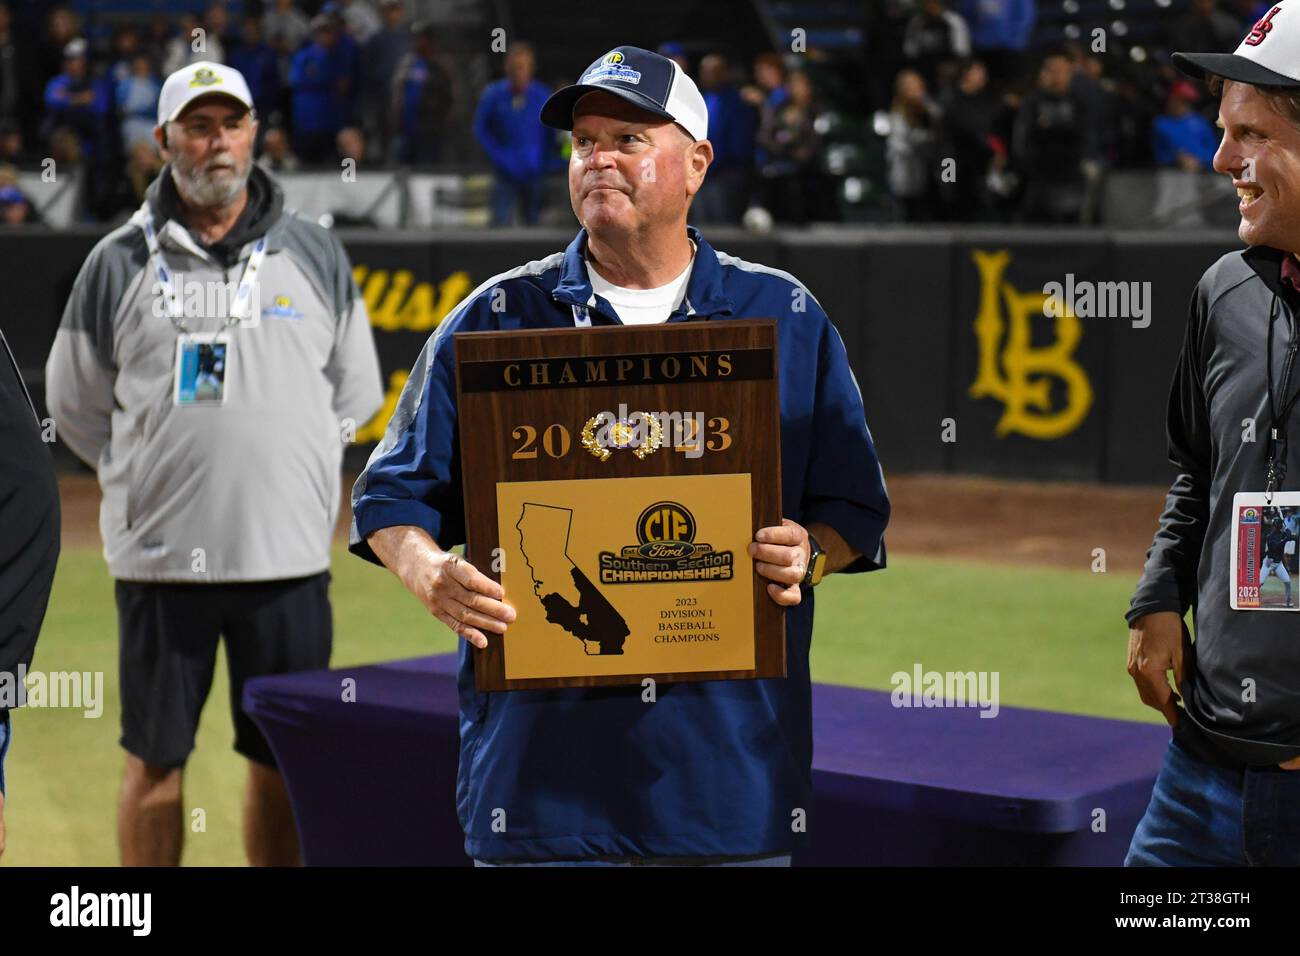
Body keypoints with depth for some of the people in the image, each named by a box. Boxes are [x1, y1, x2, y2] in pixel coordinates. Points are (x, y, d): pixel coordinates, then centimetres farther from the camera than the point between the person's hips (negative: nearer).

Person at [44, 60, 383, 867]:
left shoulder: (315, 254, 6)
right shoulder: (120, 262, 2)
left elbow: (356, 390, 15)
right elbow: (75, 402, 11)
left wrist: (299, 468, 9)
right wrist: (141, 477, 6)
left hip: (289, 557, 1)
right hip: (161, 557, -1)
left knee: (284, 765, 7)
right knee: (155, 762, 6)